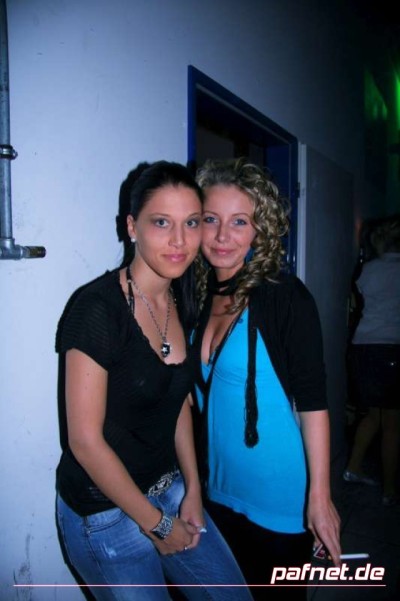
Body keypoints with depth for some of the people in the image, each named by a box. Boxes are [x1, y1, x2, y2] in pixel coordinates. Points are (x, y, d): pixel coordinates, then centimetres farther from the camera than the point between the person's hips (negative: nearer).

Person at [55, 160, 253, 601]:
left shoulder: (179, 303, -2)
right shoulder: (98, 308, -23)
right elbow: (85, 441, -21)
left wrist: (192, 489, 4)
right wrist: (157, 524, -11)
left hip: (168, 489, 7)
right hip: (105, 513, -6)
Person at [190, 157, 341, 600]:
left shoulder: (284, 295, -18)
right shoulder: (200, 295, -1)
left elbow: (312, 401, -16)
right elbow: (201, 392, 6)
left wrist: (319, 496, -15)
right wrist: (193, 484, 8)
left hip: (279, 497, -5)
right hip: (220, 488, 6)